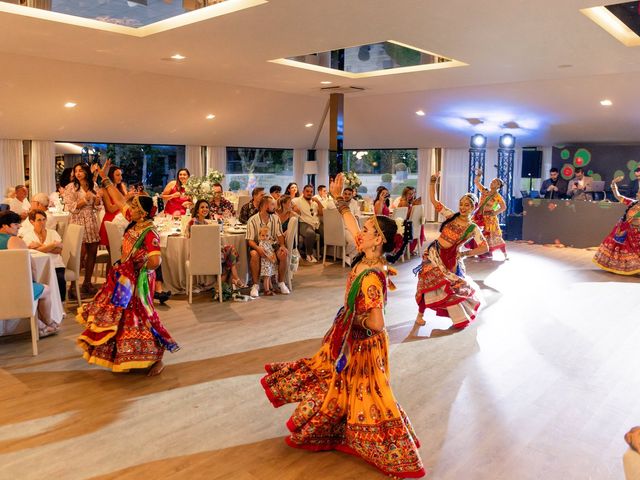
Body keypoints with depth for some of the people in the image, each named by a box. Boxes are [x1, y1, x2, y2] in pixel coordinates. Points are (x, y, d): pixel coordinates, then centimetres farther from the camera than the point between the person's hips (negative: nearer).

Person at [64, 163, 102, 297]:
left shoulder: (93, 186, 10)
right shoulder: (71, 187, -3)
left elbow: (98, 206, 11)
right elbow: (71, 208, -9)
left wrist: (97, 199, -10)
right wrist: (85, 199, -16)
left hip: (92, 222, 5)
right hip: (78, 222, -5)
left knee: (93, 252, 4)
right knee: (81, 253, -11)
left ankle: (87, 283, 18)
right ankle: (73, 286, -3)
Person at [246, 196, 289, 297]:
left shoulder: (275, 218, 4)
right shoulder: (253, 220, -9)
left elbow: (279, 235, 5)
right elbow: (250, 240, -10)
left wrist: (282, 245, -17)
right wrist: (258, 248, -31)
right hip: (258, 246, -3)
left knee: (284, 254, -27)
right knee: (254, 254, -37)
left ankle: (281, 283, -7)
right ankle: (255, 285, -21)